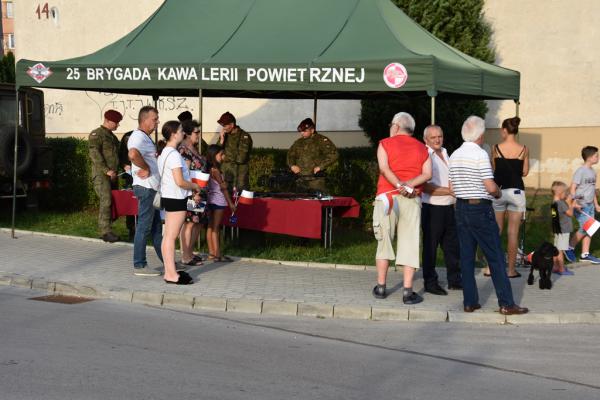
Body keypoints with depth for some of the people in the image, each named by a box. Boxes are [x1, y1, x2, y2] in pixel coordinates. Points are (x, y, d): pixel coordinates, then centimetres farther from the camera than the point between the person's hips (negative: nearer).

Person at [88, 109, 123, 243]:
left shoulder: (112, 136, 22)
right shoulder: (96, 134, -5)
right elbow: (94, 154, -15)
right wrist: (106, 170, -19)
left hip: (112, 175, 8)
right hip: (101, 174, -8)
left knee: (112, 202, 5)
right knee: (106, 201, -16)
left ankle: (106, 229, 10)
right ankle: (106, 232, -16)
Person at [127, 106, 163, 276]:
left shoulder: (145, 137, 17)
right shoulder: (138, 136, -16)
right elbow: (133, 154, -38)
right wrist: (146, 168, -25)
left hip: (152, 188, 11)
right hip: (146, 187, -11)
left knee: (156, 225, 16)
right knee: (144, 226, -5)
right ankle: (139, 265, 0)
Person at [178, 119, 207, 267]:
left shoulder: (194, 148, 15)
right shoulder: (183, 150, -15)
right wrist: (194, 193, -21)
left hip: (197, 192, 10)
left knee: (197, 223, 14)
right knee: (189, 223, -5)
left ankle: (190, 253, 24)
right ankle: (186, 257, 1)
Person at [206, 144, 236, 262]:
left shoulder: (209, 169, 9)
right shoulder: (215, 170, -15)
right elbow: (223, 187, -12)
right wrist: (230, 203, -9)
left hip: (211, 200, 8)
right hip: (218, 201, -8)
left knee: (211, 227, 10)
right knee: (215, 228, -6)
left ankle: (211, 253, 15)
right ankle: (217, 254, -3)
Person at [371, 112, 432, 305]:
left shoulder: (385, 144, 5)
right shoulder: (422, 148, 13)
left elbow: (384, 169, -11)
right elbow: (427, 174, -1)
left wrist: (400, 186, -15)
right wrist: (409, 185, -9)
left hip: (387, 196, -1)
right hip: (412, 201, 1)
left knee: (384, 242, 9)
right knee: (410, 244, 1)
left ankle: (381, 287, 13)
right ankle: (408, 292, -4)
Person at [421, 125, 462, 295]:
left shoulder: (445, 154, 15)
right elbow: (425, 187, -19)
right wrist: (450, 191, -17)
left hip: (448, 207, 8)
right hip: (432, 208, -8)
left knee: (452, 245, 13)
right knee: (430, 247, 1)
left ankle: (454, 280, 24)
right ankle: (430, 283, 9)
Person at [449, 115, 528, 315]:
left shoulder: (454, 155, 7)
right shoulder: (480, 154, -14)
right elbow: (491, 187, -17)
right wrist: (499, 193, 3)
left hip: (461, 208, 7)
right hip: (481, 209, -6)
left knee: (466, 257, 8)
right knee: (496, 257, -1)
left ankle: (470, 302, 9)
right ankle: (506, 304, 1)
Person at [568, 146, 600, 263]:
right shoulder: (580, 171, -13)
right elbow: (573, 188, -15)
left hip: (590, 205, 8)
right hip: (581, 205, -8)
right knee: (584, 228, -11)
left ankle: (585, 254, 14)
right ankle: (570, 248, 7)